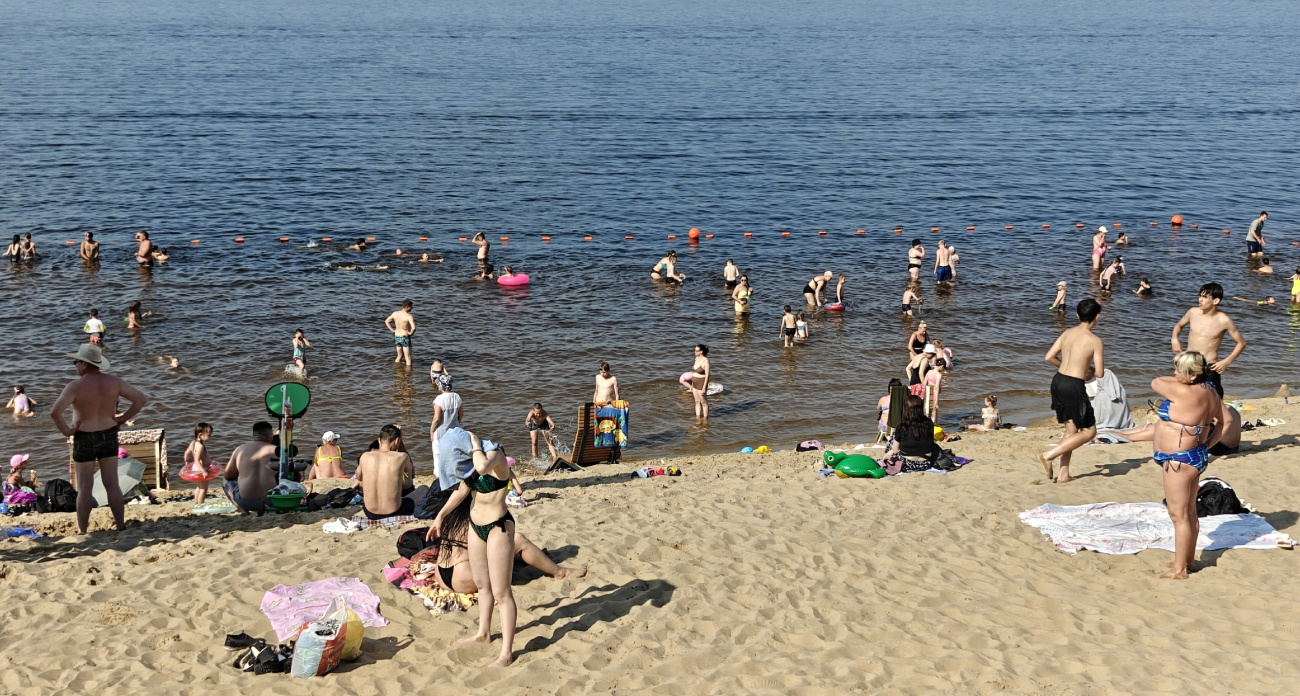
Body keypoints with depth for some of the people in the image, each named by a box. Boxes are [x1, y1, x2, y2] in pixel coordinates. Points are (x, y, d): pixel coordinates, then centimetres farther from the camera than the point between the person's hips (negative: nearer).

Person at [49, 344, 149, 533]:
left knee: (84, 488, 7)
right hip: (108, 437, 3)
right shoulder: (114, 382, -7)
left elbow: (54, 412, -30)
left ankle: (82, 532, 15)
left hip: (84, 441, -3)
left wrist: (66, 431, -13)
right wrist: (123, 418, 1)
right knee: (112, 484, 11)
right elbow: (142, 399, -6)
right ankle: (121, 527, 13)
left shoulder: (75, 386, -19)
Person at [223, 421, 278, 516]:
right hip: (272, 501, 0)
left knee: (227, 482, 28)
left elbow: (228, 475, 13)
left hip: (246, 502, 0)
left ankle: (243, 509, 5)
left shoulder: (240, 449, 4)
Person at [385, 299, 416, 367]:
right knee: (408, 358, 2)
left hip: (396, 336, 7)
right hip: (405, 338, -7)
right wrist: (410, 333, -12)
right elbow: (413, 328, -32)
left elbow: (386, 321, 9)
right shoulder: (409, 316, -21)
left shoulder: (395, 313, -2)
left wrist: (392, 330, 10)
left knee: (399, 356, 23)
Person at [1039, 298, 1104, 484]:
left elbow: (1049, 357, 6)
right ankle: (1049, 455, -3)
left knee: (1071, 430, 19)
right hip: (1074, 387, -7)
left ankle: (1063, 474, 20)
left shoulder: (1067, 333, 7)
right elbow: (1100, 372, -9)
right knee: (1089, 432, 7)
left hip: (1058, 381, 7)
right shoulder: (1095, 340, -10)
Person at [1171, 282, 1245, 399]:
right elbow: (1179, 325, 19)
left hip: (1209, 368, -3)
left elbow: (1241, 343, -1)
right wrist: (1174, 339, -2)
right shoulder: (1193, 312, -3)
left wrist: (1226, 362, -12)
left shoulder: (1224, 321, -12)